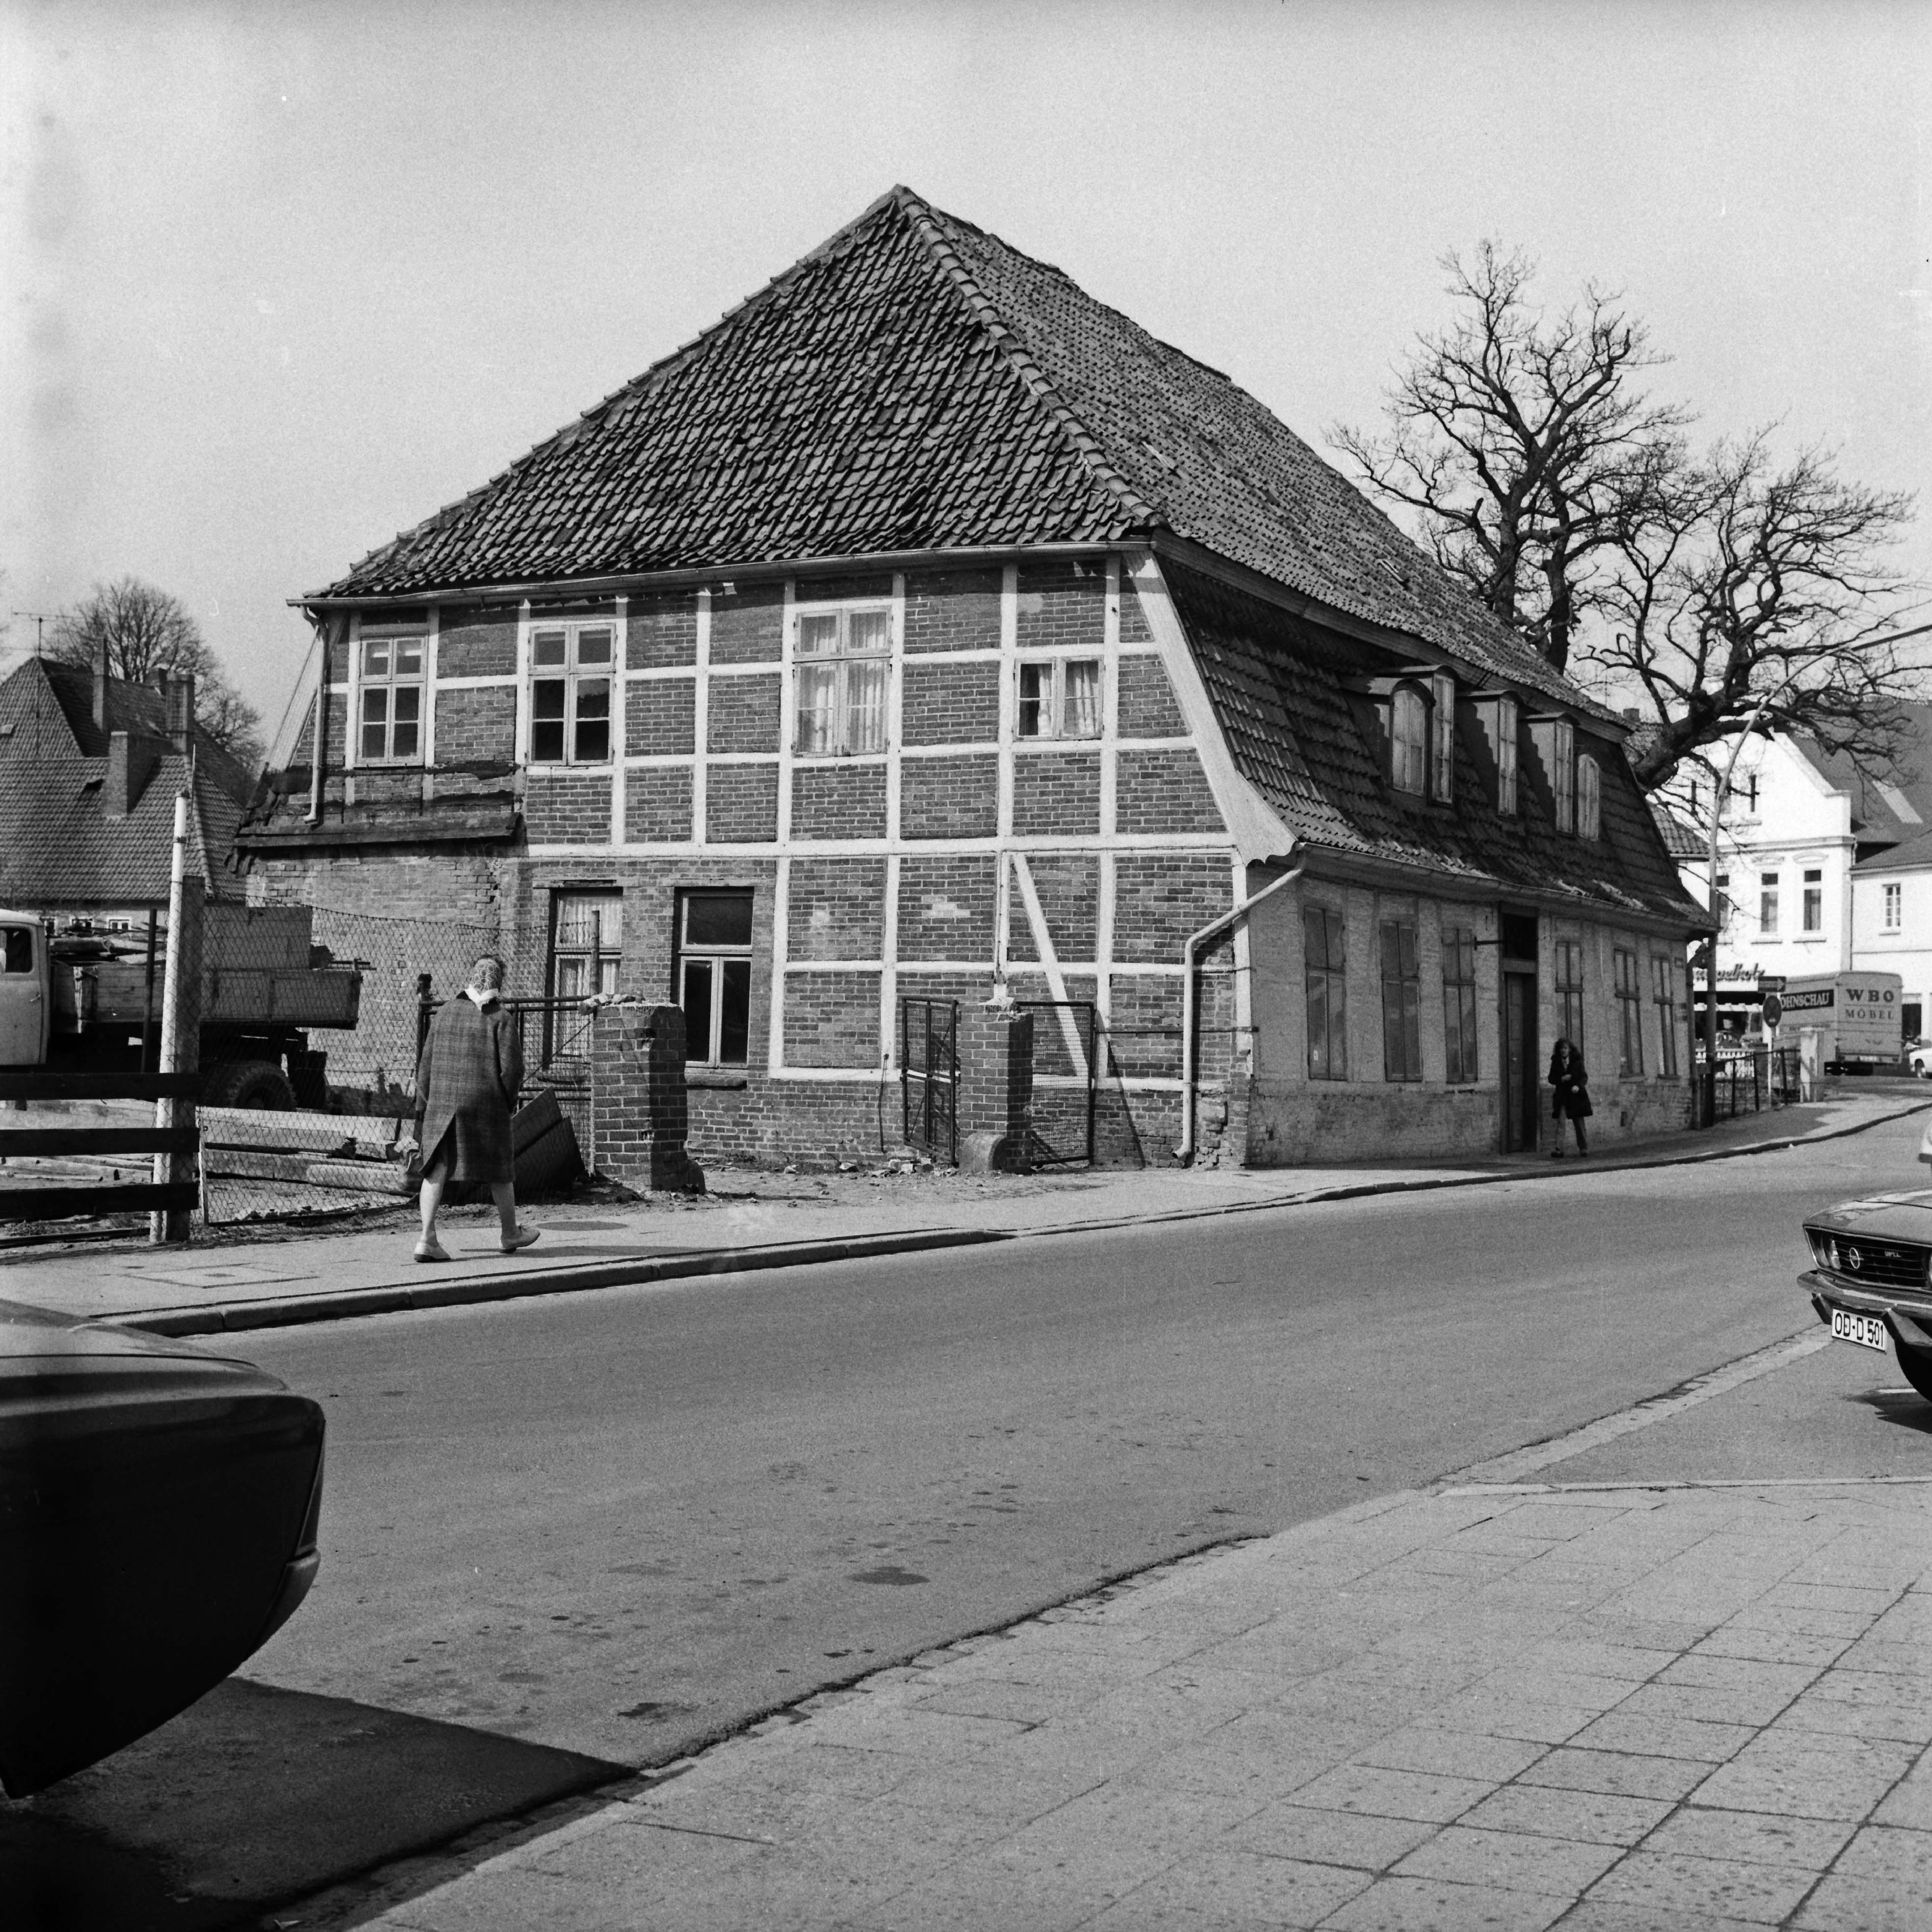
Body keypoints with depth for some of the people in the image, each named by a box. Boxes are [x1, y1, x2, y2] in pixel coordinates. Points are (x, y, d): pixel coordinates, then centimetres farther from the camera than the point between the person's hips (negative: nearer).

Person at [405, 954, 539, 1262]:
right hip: (486, 1104, -3)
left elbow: (427, 1064, 9)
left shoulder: (444, 1013, 8)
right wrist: (508, 1103, 6)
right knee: (500, 1170, 13)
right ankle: (511, 1234, 29)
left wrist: (422, 1109, 13)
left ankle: (427, 1238, -13)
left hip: (442, 1101, 3)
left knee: (437, 1168, 0)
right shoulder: (501, 1019, -4)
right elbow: (513, 1068, -10)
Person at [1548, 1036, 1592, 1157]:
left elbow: (1584, 1077, -2)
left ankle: (1583, 1148, 18)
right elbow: (1551, 1079, 6)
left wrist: (1578, 1086, -21)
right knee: (1560, 1122, -11)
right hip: (1562, 1096, 1)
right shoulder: (1556, 1062, 4)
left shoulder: (1577, 1061, -1)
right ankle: (1558, 1149, -17)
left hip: (1576, 1094, -1)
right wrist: (1562, 1079, -13)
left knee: (1579, 1122, 5)